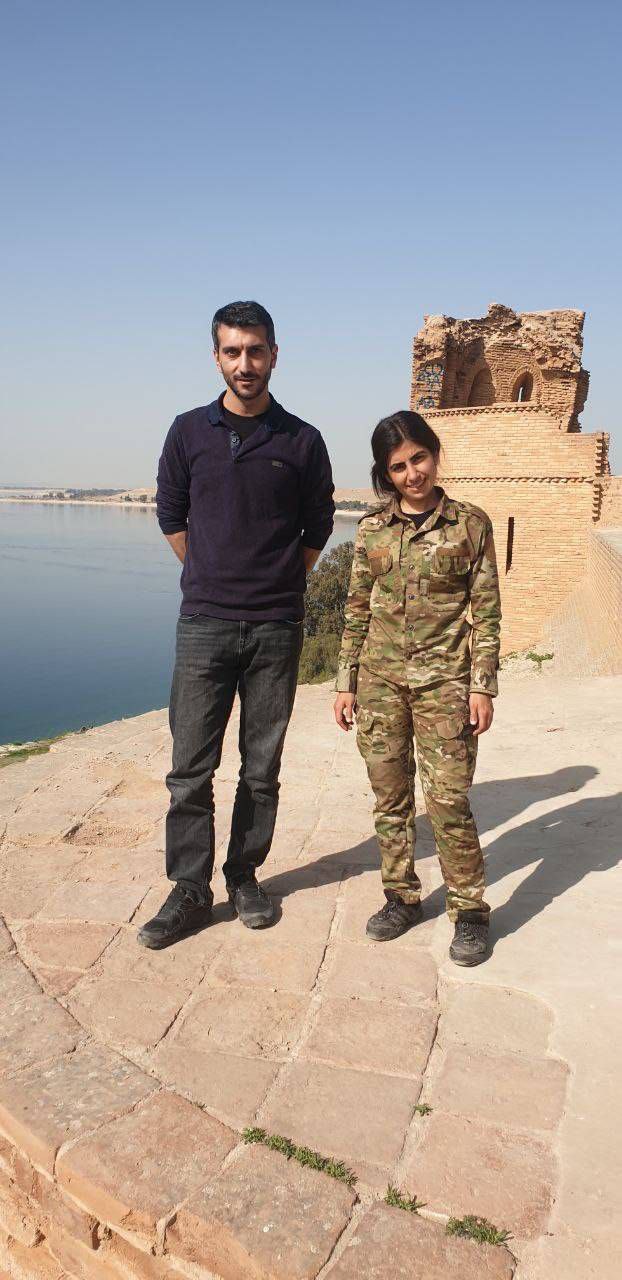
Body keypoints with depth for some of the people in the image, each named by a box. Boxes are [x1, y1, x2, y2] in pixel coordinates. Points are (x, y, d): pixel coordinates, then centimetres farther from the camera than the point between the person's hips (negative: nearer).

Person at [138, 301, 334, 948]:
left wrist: (278, 583, 10)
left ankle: (244, 877, 24)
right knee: (190, 767, 1)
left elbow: (317, 528, 12)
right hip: (204, 622, 0)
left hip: (276, 627, 0)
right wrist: (214, 579, 12)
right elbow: (171, 516, 13)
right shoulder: (190, 431, 4)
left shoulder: (302, 441, 3)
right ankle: (190, 891, 13)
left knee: (262, 767, 8)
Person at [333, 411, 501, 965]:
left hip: (443, 677, -3)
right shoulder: (372, 529, 6)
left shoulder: (470, 523, 0)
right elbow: (357, 609, 10)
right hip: (380, 675, 3)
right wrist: (347, 683, 7)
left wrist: (483, 687, -6)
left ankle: (470, 910, 15)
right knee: (389, 795, 9)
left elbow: (486, 610, 0)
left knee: (449, 799, -3)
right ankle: (402, 896, 27)